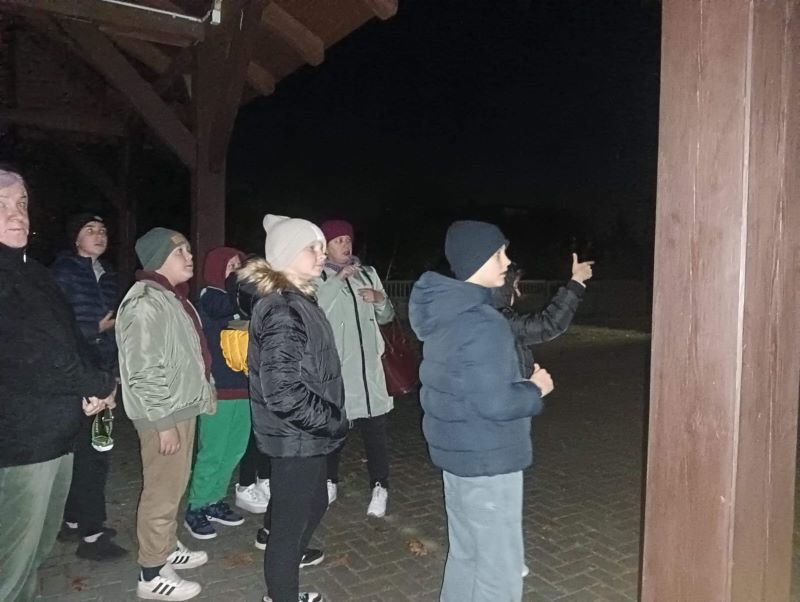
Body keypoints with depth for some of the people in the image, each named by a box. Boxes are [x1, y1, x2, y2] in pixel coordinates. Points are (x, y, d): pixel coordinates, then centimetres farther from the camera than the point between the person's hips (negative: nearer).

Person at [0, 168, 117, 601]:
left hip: (56, 432, 8)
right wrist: (100, 385, -11)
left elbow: (69, 335, 13)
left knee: (39, 547, 20)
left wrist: (93, 388, -4)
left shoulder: (35, 273, 13)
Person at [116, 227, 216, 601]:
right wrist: (164, 422, -21)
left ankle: (167, 548, 37)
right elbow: (143, 372, -23)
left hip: (181, 407, 10)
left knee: (174, 486, 21)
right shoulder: (146, 304, -20)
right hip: (163, 414, -10)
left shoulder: (172, 298, 12)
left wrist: (202, 394, 20)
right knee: (162, 491, 1)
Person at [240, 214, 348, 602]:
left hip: (306, 435, 10)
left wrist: (331, 419, 13)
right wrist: (334, 422, -18)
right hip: (295, 438, -10)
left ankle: (292, 554, 50)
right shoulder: (283, 310, -23)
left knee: (315, 502, 27)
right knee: (291, 519, 8)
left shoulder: (297, 301, 9)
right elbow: (283, 392, -29)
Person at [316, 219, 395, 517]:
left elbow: (386, 316, 16)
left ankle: (379, 488, 18)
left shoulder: (367, 273, 12)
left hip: (368, 366, 3)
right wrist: (338, 278, -21)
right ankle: (330, 482, 29)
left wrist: (380, 299, -5)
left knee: (375, 430, 4)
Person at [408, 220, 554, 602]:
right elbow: (495, 404, -25)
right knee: (499, 568, 6)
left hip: (456, 452, 9)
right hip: (487, 460, -9)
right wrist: (536, 388, -8)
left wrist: (522, 380, 7)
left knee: (465, 554, 23)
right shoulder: (483, 325, -24)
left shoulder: (444, 314, 6)